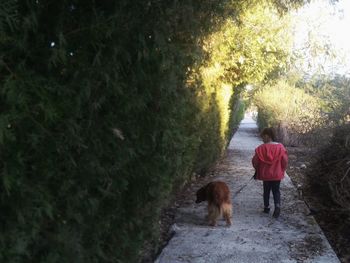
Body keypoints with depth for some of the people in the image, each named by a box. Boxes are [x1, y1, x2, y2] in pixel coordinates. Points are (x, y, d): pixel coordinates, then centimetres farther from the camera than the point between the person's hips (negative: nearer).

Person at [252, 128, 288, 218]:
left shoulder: (261, 148, -14)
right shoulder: (280, 147, -9)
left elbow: (255, 161, -9)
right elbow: (285, 161, -6)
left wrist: (257, 170, 11)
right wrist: (282, 170, 11)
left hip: (265, 174, -1)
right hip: (277, 174, 1)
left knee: (266, 191, 16)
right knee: (276, 191, 12)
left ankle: (266, 207, 23)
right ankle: (277, 206, -7)